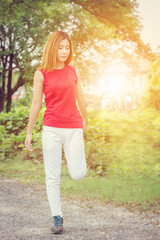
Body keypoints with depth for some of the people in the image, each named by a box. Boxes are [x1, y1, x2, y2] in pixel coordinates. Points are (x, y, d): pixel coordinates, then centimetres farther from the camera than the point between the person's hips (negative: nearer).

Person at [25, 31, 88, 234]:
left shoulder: (73, 71, 6)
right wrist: (29, 132, 4)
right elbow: (36, 104, 2)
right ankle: (57, 217, 13)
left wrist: (85, 122, 28)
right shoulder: (41, 74, -2)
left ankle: (74, 158, 34)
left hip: (74, 128, 2)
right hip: (51, 129, -2)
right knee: (53, 177, 2)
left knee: (78, 175, 0)